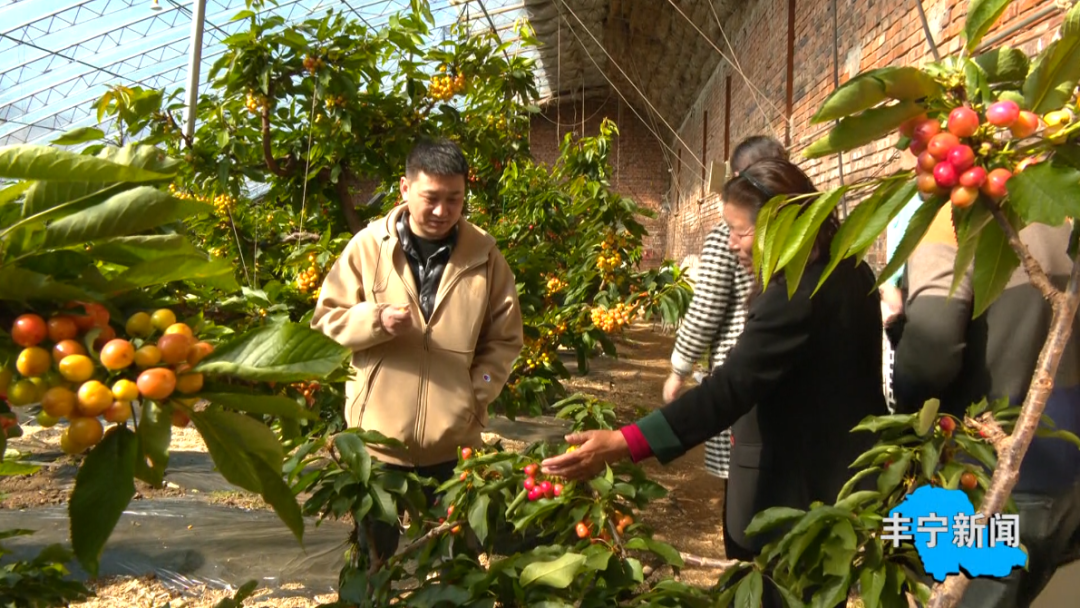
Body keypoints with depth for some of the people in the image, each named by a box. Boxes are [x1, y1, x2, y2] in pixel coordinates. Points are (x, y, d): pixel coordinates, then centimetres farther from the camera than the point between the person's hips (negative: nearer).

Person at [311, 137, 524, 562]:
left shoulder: (484, 254, -3)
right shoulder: (369, 245, -4)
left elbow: (504, 339, 3)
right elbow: (326, 320, 0)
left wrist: (476, 395, -10)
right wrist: (376, 319, -19)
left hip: (454, 439, 1)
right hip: (378, 435, 0)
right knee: (372, 551, 17)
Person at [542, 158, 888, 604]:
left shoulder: (796, 295, -26)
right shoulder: (850, 270, 4)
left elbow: (729, 390, -33)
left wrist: (620, 445, -38)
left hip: (797, 490, -9)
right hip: (843, 477, 9)